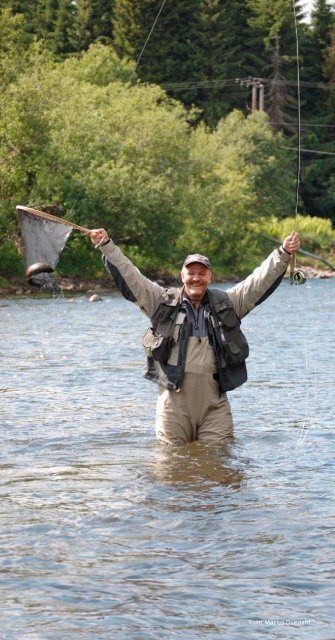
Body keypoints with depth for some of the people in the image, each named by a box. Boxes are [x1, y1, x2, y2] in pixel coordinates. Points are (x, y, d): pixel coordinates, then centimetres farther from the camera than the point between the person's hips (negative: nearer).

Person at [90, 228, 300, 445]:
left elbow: (259, 281, 7)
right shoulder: (163, 301, 9)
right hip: (174, 397, -1)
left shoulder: (226, 303, 13)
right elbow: (129, 277, 5)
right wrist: (106, 246, -2)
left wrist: (284, 253, -3)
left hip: (214, 401, 1)